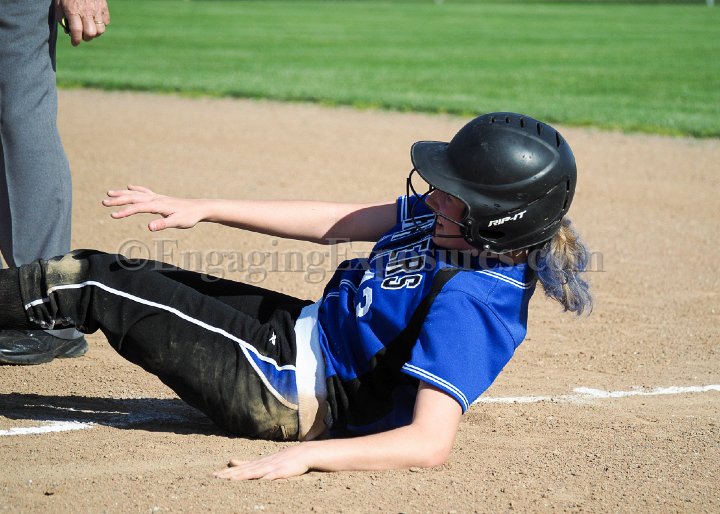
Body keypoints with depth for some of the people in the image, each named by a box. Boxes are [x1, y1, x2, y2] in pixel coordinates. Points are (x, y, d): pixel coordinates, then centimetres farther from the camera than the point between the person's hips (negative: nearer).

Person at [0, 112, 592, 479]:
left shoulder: (466, 303, -31)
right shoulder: (445, 217, -6)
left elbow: (430, 443, -37)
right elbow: (336, 223, 3)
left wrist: (306, 456, -43)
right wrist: (203, 208, 4)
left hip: (290, 397, -8)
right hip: (308, 328, 8)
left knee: (96, 284, -3)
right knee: (113, 274, 15)